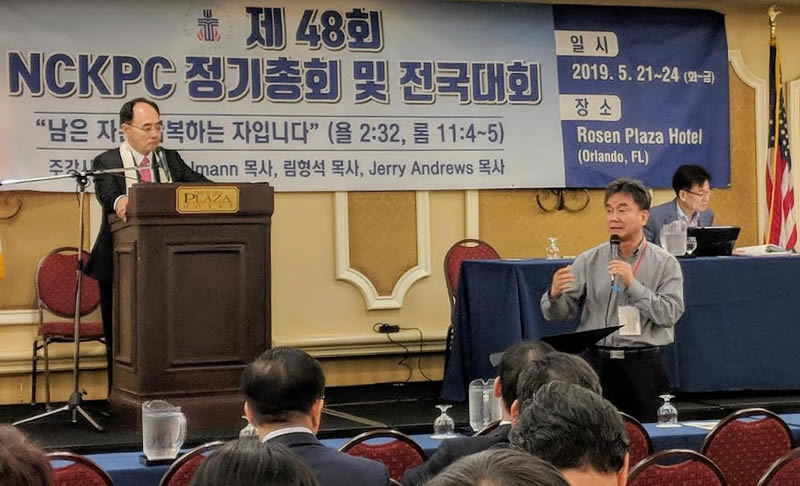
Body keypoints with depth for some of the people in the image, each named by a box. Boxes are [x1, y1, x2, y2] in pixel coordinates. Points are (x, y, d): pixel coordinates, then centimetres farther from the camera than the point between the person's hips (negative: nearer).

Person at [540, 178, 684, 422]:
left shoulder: (665, 263, 4)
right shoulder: (588, 261, 7)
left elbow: (670, 313, -8)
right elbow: (557, 314, 3)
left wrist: (633, 285, -16)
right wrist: (554, 295, -19)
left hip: (643, 365, -1)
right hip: (597, 363, 1)